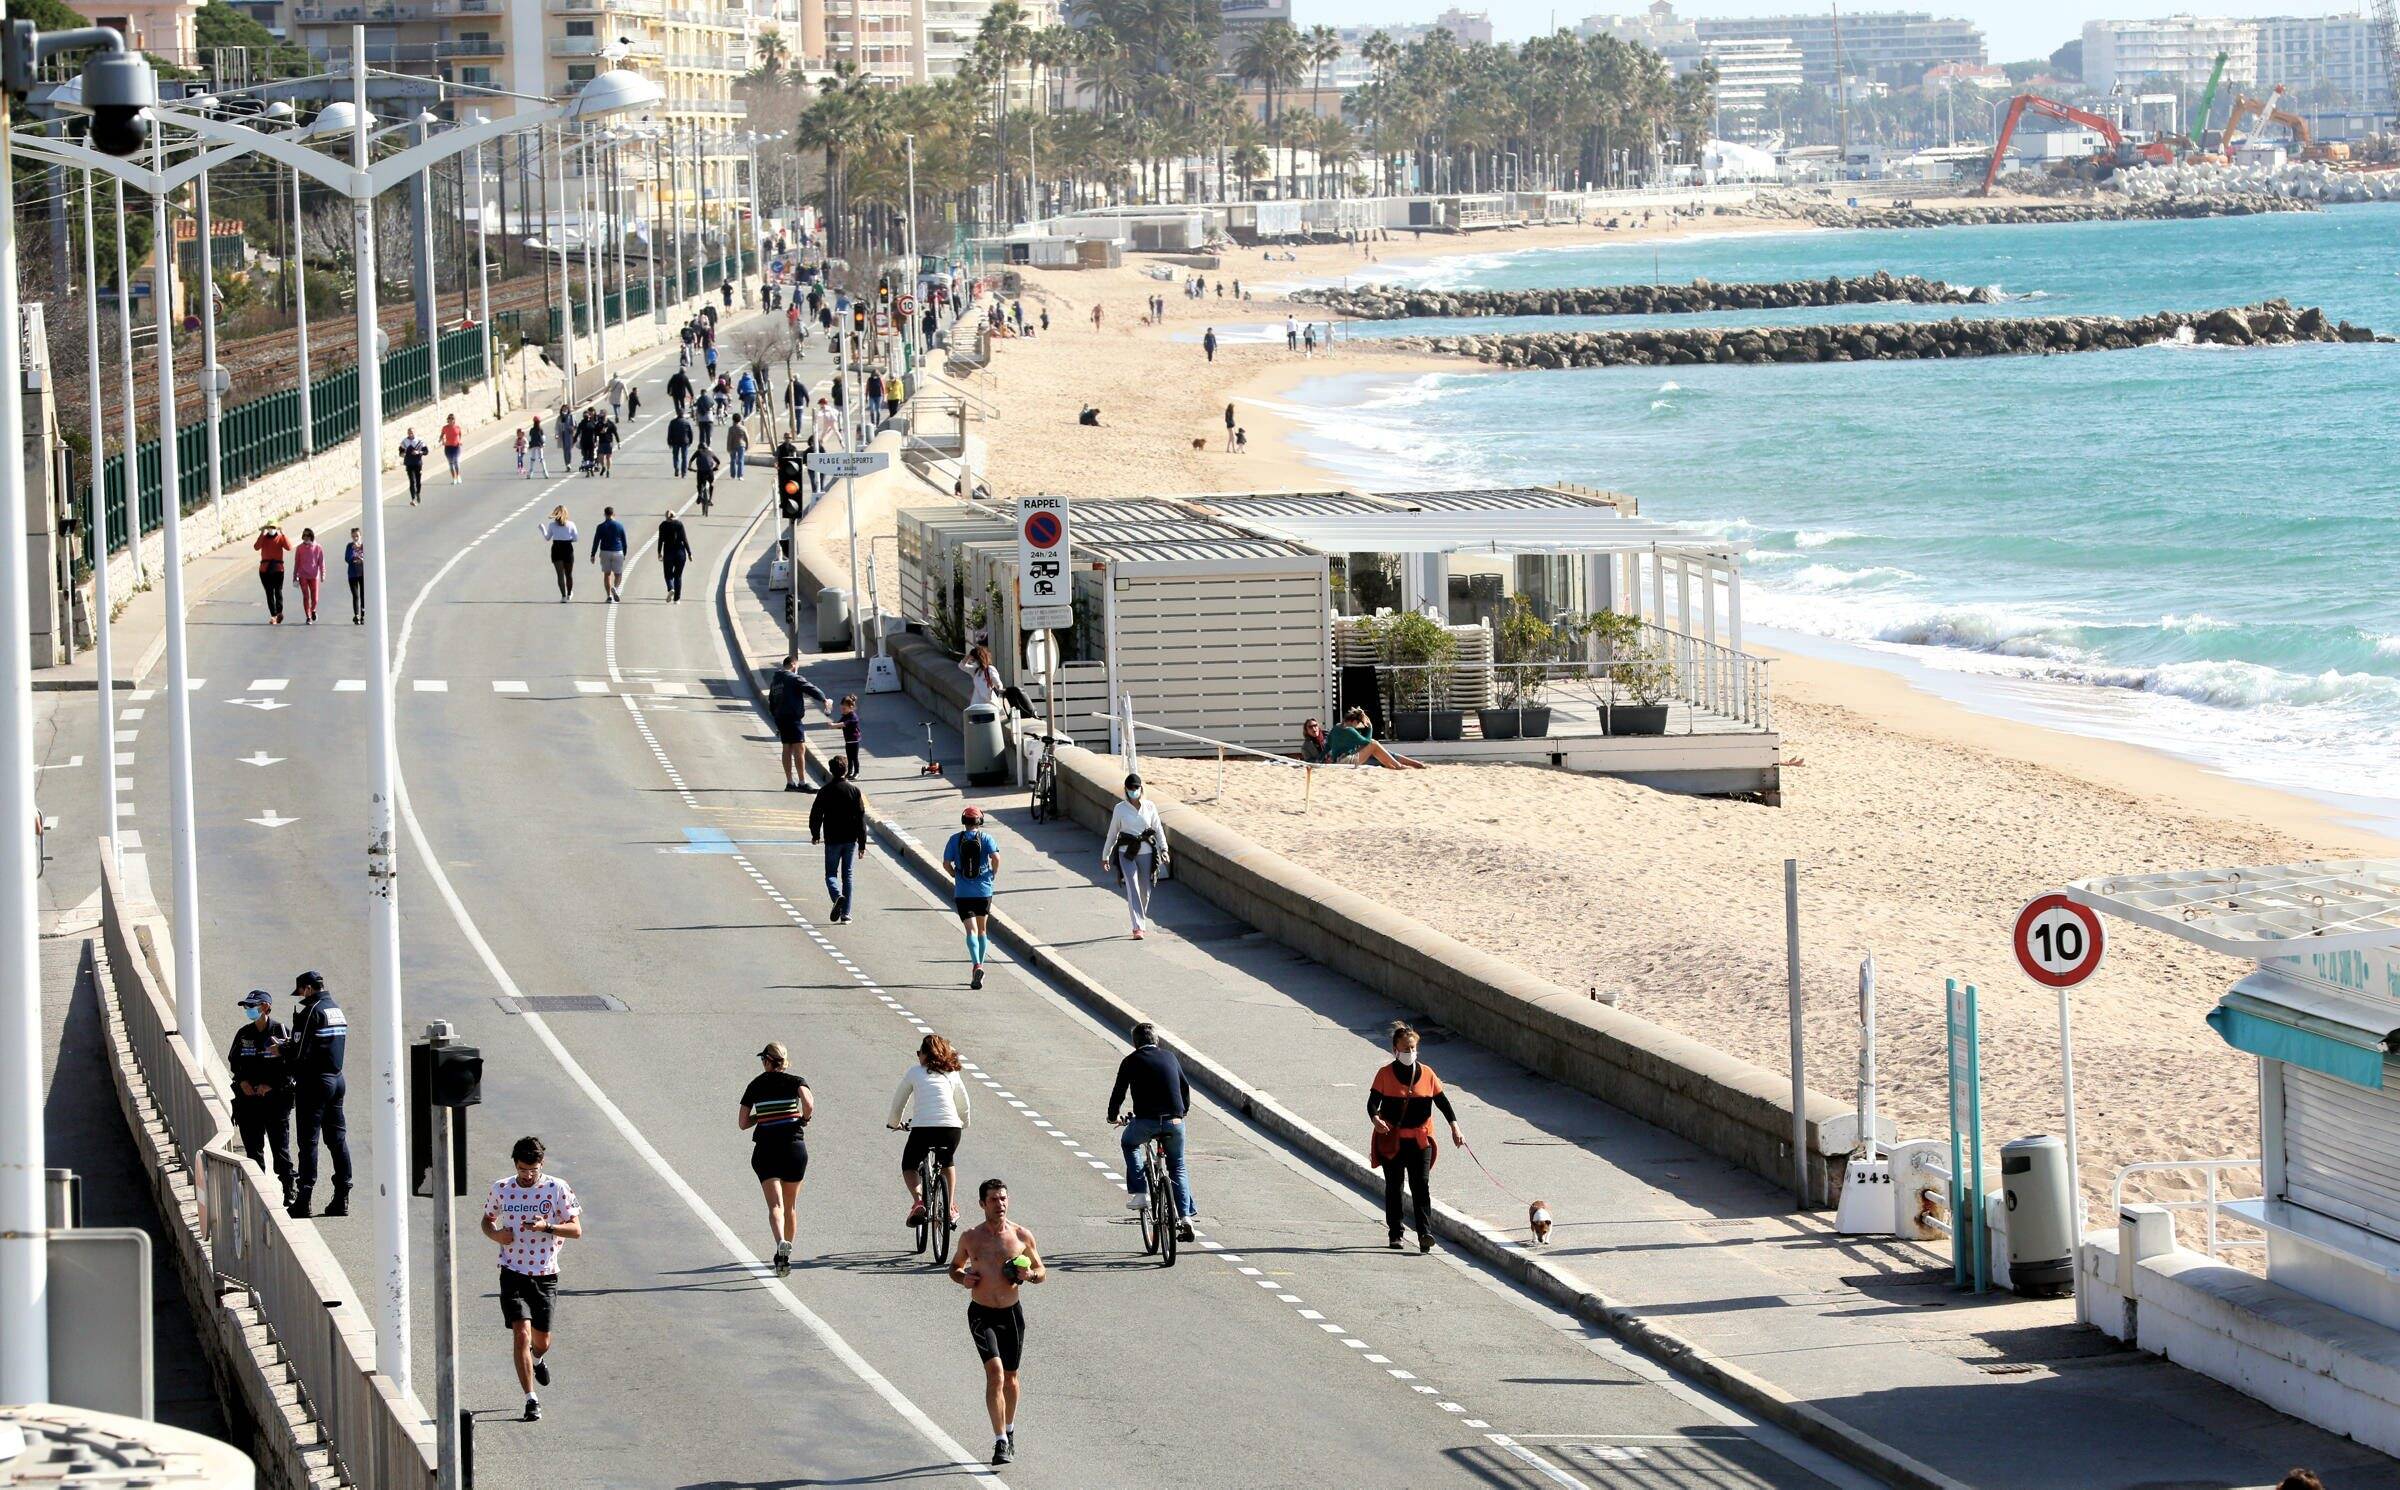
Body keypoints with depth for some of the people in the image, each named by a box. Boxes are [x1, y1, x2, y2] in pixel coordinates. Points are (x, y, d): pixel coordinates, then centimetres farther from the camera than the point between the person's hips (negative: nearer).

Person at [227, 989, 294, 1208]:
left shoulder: (280, 1031, -6)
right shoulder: (244, 1034, 9)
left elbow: (291, 1065, -7)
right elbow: (233, 1061, 16)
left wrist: (271, 1085, -14)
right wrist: (243, 1081, -2)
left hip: (276, 1098, -5)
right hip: (248, 1098, 5)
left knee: (280, 1149, -4)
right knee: (253, 1149, 7)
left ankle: (289, 1196, 1)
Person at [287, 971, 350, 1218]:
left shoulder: (311, 1012, -13)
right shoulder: (337, 1010, 13)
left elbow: (301, 1051, -15)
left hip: (314, 1082, -8)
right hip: (337, 1079, 8)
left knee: (308, 1141, -5)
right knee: (338, 1139, 9)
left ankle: (303, 1201, -6)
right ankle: (342, 1199, 9)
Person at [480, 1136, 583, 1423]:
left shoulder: (557, 1189, -6)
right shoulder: (500, 1189, 0)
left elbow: (576, 1229, -6)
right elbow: (487, 1220, 16)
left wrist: (547, 1227, -24)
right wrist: (495, 1235, -7)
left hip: (546, 1275, 0)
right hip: (513, 1275, 0)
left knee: (541, 1342, 11)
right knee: (521, 1334, -15)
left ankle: (537, 1359, 49)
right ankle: (531, 1400, -9)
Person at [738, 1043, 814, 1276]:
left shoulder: (755, 1085, 8)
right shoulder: (795, 1081, 3)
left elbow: (742, 1123, 9)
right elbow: (808, 1104, -17)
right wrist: (805, 1118, 3)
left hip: (765, 1150, 0)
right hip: (794, 1147, 0)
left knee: (775, 1205, -10)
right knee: (790, 1205, 17)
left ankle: (781, 1243, -37)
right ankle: (786, 1255, 27)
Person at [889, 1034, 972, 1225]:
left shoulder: (914, 1072, 14)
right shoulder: (952, 1074, 20)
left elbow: (898, 1102, 21)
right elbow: (965, 1107, 28)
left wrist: (893, 1123, 40)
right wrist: (964, 1123, 49)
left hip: (922, 1127, -3)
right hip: (951, 1128, 3)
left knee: (909, 1166, 22)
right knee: (947, 1162, 34)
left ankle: (918, 1202, -5)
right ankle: (950, 1208, 24)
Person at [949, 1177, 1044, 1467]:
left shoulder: (1022, 1236, -1)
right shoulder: (970, 1237, -2)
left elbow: (1043, 1273, 8)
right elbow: (954, 1266, 14)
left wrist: (1030, 1274, -15)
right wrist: (962, 1278, -8)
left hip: (1012, 1313, 2)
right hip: (981, 1314, -2)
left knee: (1010, 1377, 15)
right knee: (995, 1372, -19)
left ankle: (1009, 1429, 41)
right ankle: (1001, 1442, -21)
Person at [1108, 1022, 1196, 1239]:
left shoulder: (1131, 1061, 3)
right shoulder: (1169, 1057, 14)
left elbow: (1119, 1091, 6)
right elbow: (1185, 1087, 24)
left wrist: (1112, 1116, 25)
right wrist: (1185, 1110, 42)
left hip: (1145, 1121, -3)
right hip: (1174, 1122, 3)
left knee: (1129, 1143, 29)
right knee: (1177, 1168, 18)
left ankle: (1138, 1192, 16)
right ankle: (1186, 1215, 6)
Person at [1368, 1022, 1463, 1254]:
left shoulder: (1426, 1074, 5)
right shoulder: (1385, 1075, 0)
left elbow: (1442, 1101, 8)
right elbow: (1372, 1103, -7)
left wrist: (1455, 1128, -3)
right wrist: (1375, 1119, -30)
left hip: (1420, 1140, 1)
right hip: (1391, 1140, -1)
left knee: (1421, 1185, -10)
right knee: (1393, 1187, 7)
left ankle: (1425, 1234, -17)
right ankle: (1394, 1233, 16)